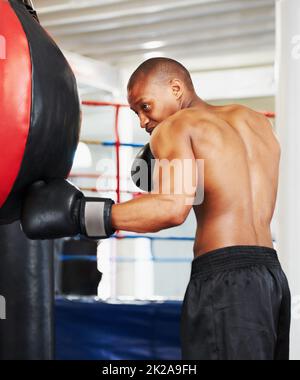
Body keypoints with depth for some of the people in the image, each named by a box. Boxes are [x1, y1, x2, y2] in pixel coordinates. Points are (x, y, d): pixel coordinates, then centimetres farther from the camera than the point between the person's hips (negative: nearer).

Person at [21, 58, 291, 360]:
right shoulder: (258, 122, 19)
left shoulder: (174, 126, -1)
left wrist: (76, 213, -16)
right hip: (271, 275, 8)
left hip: (224, 278, -7)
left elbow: (173, 207, -19)